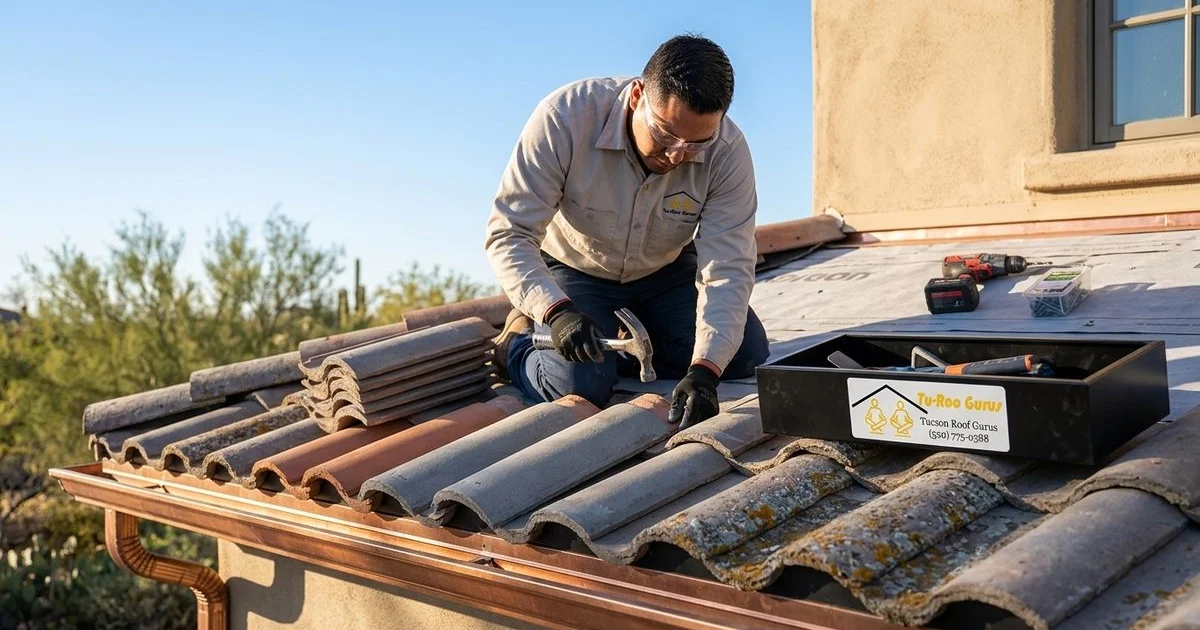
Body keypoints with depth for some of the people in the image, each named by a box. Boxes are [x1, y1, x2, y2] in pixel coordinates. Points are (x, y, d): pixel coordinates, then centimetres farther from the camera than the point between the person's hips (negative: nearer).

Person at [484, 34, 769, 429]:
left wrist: (704, 370, -43)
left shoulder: (727, 152, -26)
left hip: (666, 273, 4)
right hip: (575, 270, -3)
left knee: (746, 356, -12)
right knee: (581, 386, -24)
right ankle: (516, 346, 8)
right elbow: (509, 234, -30)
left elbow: (727, 271, -28)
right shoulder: (566, 117, -32)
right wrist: (556, 311, -47)